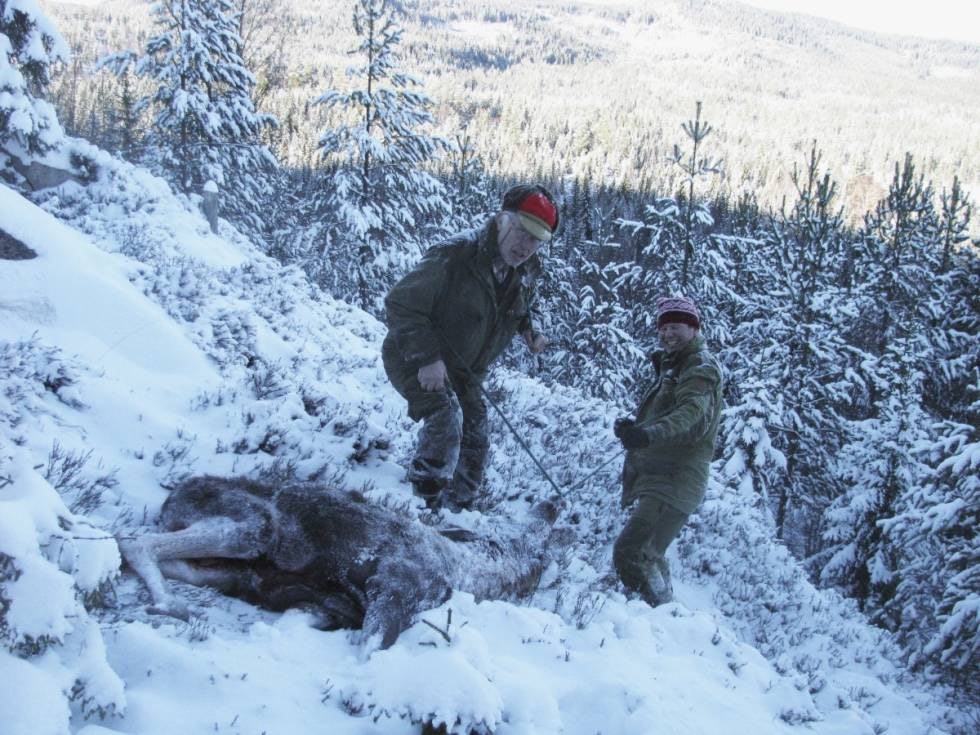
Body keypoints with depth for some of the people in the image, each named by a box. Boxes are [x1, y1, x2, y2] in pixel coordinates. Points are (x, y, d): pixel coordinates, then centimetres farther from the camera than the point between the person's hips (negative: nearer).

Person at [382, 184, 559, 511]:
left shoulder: (527, 271, -5)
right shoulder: (453, 257, -29)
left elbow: (523, 306, 20)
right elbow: (400, 303, -27)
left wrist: (529, 331, -2)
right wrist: (426, 358, -33)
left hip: (465, 370, 8)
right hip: (415, 360, -8)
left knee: (474, 443, 12)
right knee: (446, 415, -32)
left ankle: (458, 510, 32)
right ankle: (425, 502, -23)